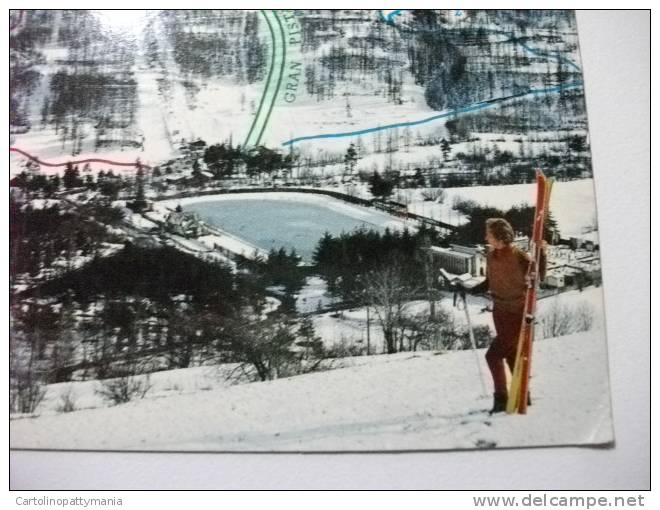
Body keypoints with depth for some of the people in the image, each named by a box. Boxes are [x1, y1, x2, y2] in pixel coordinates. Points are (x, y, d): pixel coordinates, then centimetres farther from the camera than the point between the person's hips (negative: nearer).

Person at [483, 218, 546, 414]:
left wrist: (541, 254, -27)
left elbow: (540, 276, -14)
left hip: (517, 313, -7)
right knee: (511, 355, 16)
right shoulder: (491, 256, 3)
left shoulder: (518, 256, -17)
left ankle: (501, 398, 2)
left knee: (493, 355, -10)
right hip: (500, 311, 7)